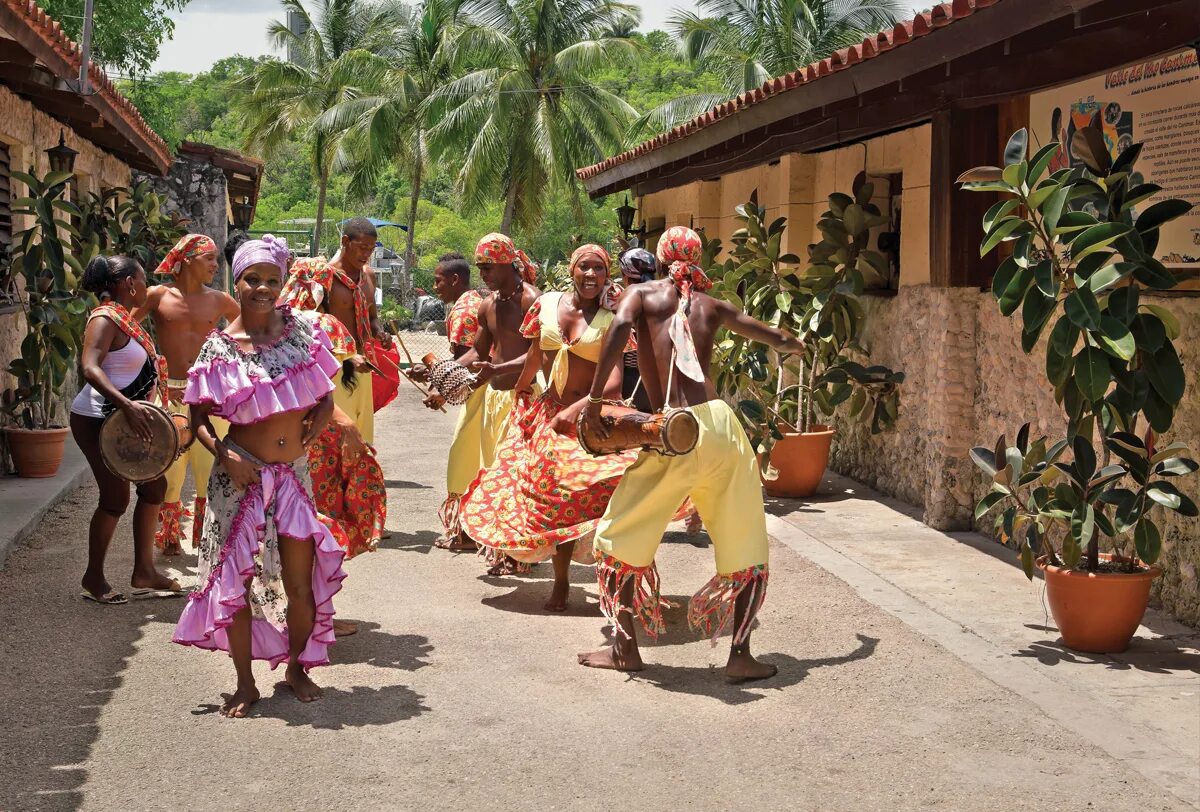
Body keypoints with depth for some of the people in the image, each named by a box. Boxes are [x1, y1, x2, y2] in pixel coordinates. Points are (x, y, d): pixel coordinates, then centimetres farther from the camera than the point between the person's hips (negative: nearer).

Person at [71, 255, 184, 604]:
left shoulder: (124, 318, 10)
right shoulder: (105, 319, -17)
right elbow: (90, 368, -30)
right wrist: (127, 405, -40)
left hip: (122, 419, 10)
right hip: (96, 419, -10)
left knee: (153, 486, 11)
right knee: (116, 497, -6)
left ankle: (144, 572, 20)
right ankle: (93, 579, 10)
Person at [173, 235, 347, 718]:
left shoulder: (301, 330, 2)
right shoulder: (220, 349, -6)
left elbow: (325, 396, 10)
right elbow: (198, 418, -2)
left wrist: (316, 424, -7)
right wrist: (224, 454, -17)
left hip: (294, 473, 2)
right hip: (243, 475, -2)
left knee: (300, 583, 5)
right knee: (235, 580, 3)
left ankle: (297, 667, 29)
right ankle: (245, 684, 19)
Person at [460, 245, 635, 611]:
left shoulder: (611, 319, -5)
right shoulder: (546, 304, 5)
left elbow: (614, 381, -15)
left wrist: (575, 411, -26)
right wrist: (518, 396, 27)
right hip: (549, 413, 4)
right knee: (554, 496, 6)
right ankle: (561, 583, 17)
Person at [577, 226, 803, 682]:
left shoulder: (642, 295, 11)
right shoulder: (712, 306, 18)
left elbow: (620, 326, -13)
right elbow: (785, 343, 29)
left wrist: (594, 399, -12)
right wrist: (792, 343, 53)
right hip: (720, 423, 3)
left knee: (621, 536, 14)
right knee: (745, 548, 13)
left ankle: (625, 648, 16)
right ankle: (740, 656, 10)